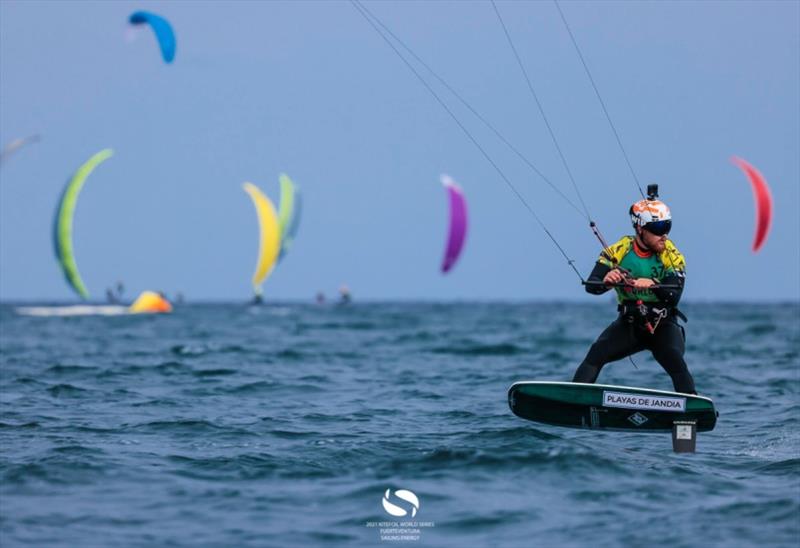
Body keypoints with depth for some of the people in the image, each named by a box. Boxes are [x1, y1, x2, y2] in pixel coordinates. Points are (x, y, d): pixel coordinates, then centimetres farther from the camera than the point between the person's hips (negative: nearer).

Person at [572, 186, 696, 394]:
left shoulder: (672, 256, -10)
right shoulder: (619, 251, -7)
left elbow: (674, 296, -22)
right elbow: (591, 285, -13)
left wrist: (653, 285, -43)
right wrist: (606, 281, -37)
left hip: (663, 326, -1)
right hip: (628, 324, 2)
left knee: (675, 360, -28)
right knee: (596, 354, -20)